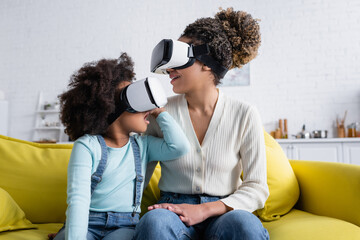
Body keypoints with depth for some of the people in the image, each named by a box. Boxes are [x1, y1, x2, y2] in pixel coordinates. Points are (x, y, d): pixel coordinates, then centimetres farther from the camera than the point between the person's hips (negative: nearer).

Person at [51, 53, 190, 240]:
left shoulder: (142, 145, 10)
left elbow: (180, 146, -3)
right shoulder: (87, 146, -5)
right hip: (86, 224, -2)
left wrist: (158, 110, 3)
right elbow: (78, 199, -13)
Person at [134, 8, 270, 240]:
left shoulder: (244, 114, -4)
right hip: (174, 212, 1)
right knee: (154, 221, -35)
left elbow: (257, 188, -4)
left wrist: (204, 210, -16)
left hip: (223, 213, 0)